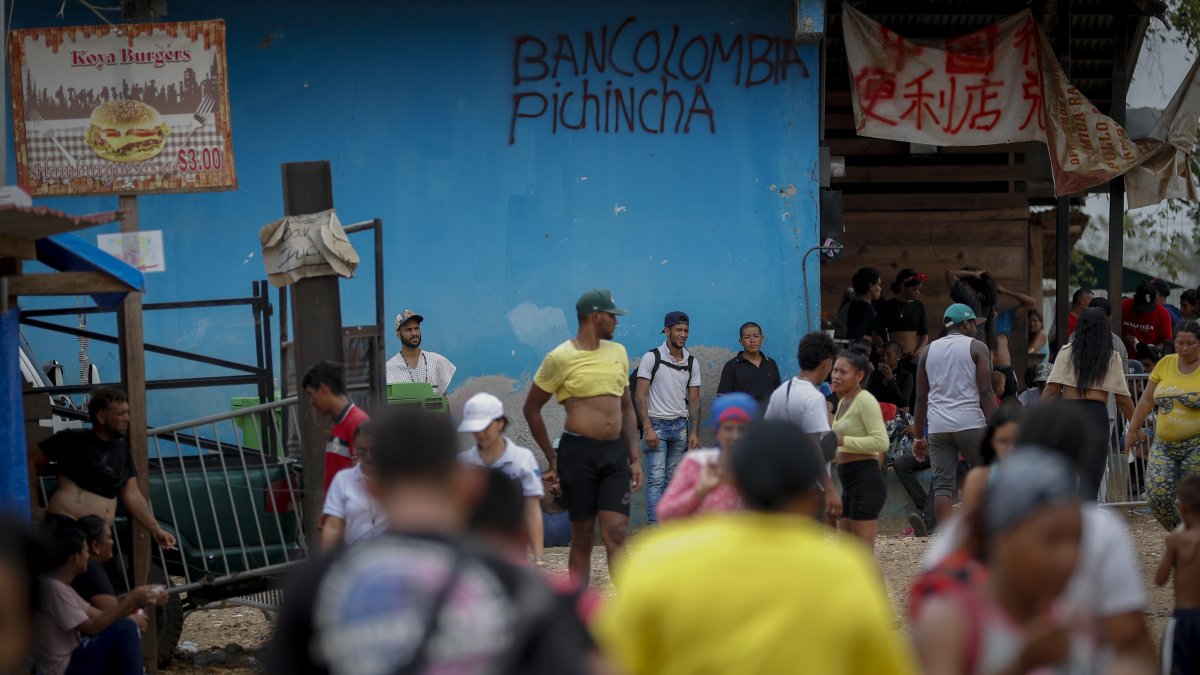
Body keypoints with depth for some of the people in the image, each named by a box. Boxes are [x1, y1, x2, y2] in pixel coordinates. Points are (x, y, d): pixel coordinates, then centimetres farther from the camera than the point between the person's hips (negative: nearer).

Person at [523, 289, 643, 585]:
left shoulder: (617, 352, 13)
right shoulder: (560, 358, -4)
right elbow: (531, 408, 3)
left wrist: (634, 457, 13)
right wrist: (552, 458, 2)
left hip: (615, 452, 4)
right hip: (578, 451, -4)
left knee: (615, 534, -5)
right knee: (582, 537, 2)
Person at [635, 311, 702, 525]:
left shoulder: (691, 362, 9)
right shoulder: (652, 357, -5)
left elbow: (694, 400, 11)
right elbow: (640, 395, -7)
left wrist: (694, 433, 2)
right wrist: (648, 428, -15)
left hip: (681, 426, 4)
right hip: (657, 424, -4)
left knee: (673, 479, 5)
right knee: (656, 477, -11)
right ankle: (654, 525, -15)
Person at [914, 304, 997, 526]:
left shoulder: (929, 351, 14)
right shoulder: (976, 348, 2)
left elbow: (921, 397, 13)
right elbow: (985, 393, -7)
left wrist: (919, 436, 17)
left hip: (938, 426, 4)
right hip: (970, 424, -3)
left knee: (942, 484, 0)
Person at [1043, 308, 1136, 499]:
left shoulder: (1066, 353, 5)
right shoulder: (1112, 358, 5)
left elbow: (1051, 390, -3)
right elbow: (1123, 399, 5)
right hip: (1097, 416, -1)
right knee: (1091, 477, 1)